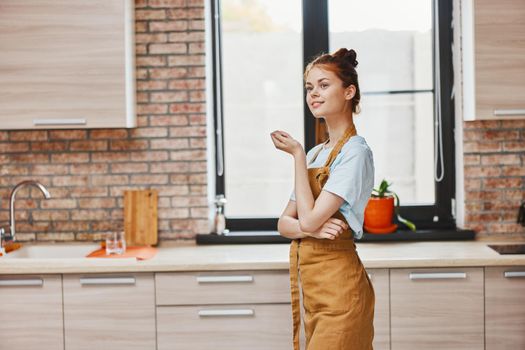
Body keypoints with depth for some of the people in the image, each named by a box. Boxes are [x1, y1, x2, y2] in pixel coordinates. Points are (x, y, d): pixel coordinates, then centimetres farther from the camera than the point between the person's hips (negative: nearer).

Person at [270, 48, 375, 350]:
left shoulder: (355, 151, -12)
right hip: (306, 281, 8)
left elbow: (309, 218, -19)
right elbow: (284, 223, 10)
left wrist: (297, 154, -9)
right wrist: (311, 228, -14)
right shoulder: (315, 153, 13)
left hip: (337, 285, -8)